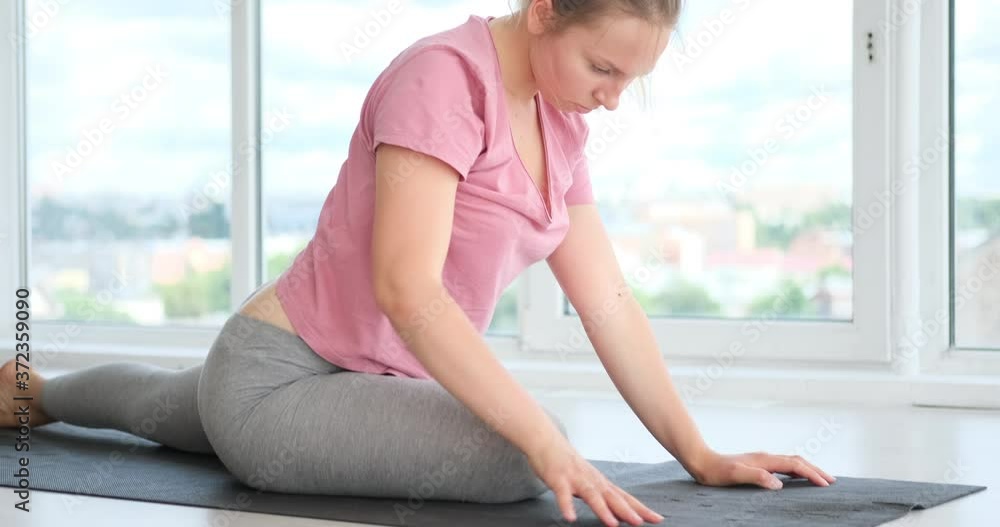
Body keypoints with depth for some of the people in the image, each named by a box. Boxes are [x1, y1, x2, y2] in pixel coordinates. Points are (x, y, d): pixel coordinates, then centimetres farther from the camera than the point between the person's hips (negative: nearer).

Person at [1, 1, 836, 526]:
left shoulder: (561, 128, 1)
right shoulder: (444, 77, -25)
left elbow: (608, 304, 2)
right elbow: (406, 287, -35)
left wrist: (699, 454, -6)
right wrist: (549, 447, -41)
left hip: (370, 382, 9)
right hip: (278, 375, -9)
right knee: (520, 453, -29)